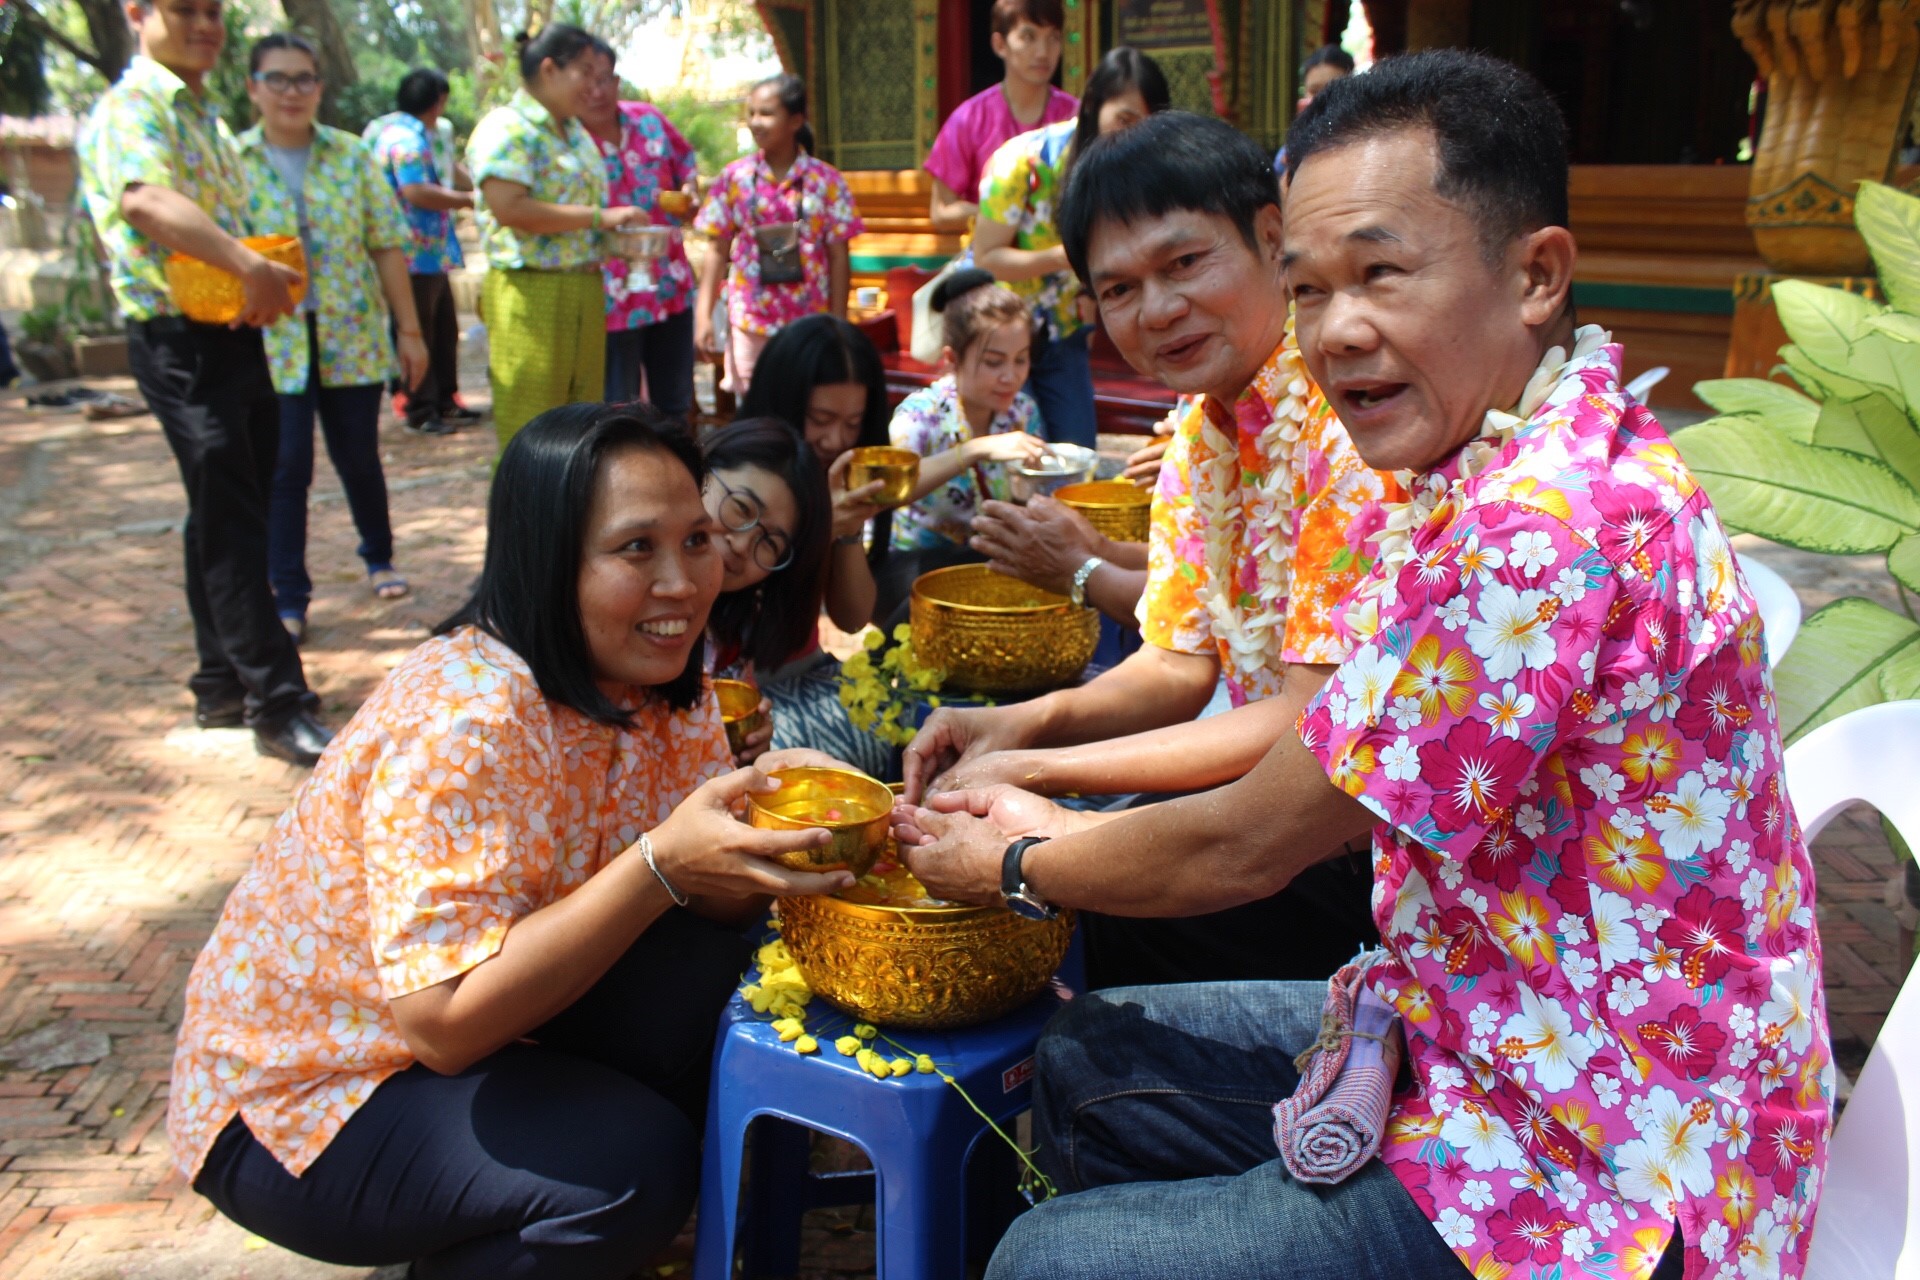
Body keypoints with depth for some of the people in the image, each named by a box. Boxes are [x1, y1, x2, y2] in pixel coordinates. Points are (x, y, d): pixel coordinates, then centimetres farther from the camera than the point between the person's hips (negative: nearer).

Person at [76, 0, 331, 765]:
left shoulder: (204, 116, 19)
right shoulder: (131, 109, -10)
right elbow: (147, 200, -29)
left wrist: (270, 276, 5)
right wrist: (250, 266, -41)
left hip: (235, 334, 9)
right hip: (179, 340, -9)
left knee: (229, 518, 13)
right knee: (229, 521, -9)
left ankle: (223, 686, 23)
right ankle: (278, 706, -7)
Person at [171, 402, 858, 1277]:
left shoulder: (657, 676, -6)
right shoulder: (469, 718, -29)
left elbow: (712, 899, -7)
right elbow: (446, 1020, -32)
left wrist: (781, 823, -28)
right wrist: (662, 865, -39)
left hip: (491, 1020, 7)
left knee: (727, 974, -14)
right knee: (628, 1164, -26)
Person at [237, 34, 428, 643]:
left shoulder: (351, 155, 4)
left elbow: (387, 246, 4)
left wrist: (409, 330, 3)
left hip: (351, 336, 1)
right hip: (272, 341, -1)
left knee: (359, 457, 10)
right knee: (285, 467, -4)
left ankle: (379, 557, 34)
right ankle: (288, 599, 6)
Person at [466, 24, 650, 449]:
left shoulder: (575, 131, 19)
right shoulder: (505, 129, -9)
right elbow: (509, 208, -22)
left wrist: (620, 225, 12)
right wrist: (599, 217, -18)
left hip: (585, 292, 8)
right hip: (531, 294, -8)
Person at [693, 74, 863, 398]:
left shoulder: (826, 180, -2)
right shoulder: (734, 178, 2)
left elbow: (838, 257, 0)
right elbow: (718, 250, 5)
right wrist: (703, 314, -1)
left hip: (809, 322, -1)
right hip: (751, 321, 1)